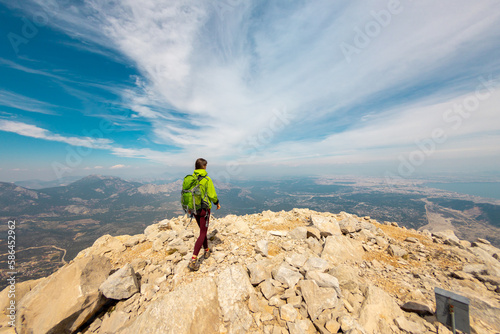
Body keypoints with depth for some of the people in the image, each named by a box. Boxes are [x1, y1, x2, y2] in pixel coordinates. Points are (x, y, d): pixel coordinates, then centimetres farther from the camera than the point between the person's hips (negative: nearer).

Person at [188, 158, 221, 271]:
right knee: (202, 233, 6)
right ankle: (193, 260, 3)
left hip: (194, 208, 6)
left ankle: (207, 251, 39)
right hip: (204, 209, -6)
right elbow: (212, 195, -13)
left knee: (203, 230, 23)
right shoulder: (207, 179, -16)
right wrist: (217, 203, 6)